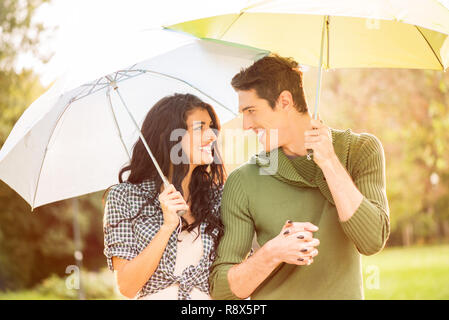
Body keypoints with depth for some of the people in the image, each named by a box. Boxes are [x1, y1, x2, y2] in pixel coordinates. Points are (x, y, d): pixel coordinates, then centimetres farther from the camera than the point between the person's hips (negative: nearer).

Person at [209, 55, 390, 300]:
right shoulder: (243, 182, -2)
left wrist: (329, 162, -13)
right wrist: (272, 253, -18)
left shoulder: (360, 150, 0)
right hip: (271, 296, 0)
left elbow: (372, 242, -11)